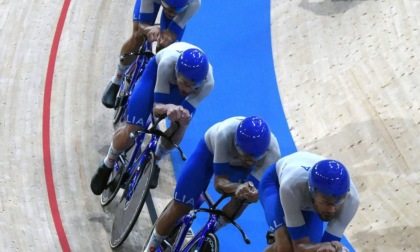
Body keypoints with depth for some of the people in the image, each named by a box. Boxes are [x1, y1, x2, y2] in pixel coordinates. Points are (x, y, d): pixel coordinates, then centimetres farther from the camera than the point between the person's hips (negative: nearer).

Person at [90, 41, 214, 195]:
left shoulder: (208, 83, -39)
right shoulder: (167, 62, -44)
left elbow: (186, 113, -34)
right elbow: (157, 107, -38)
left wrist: (182, 120, -59)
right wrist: (169, 108, -62)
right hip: (157, 72, -2)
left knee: (174, 137, -13)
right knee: (131, 132, -13)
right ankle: (107, 166, 18)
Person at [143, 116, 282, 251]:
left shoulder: (273, 153, -40)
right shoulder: (224, 134, -45)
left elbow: (254, 186, -39)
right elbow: (220, 182, -38)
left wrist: (251, 193, -63)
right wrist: (237, 187, -60)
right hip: (210, 149, -2)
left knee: (241, 201, -25)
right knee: (180, 207, -5)